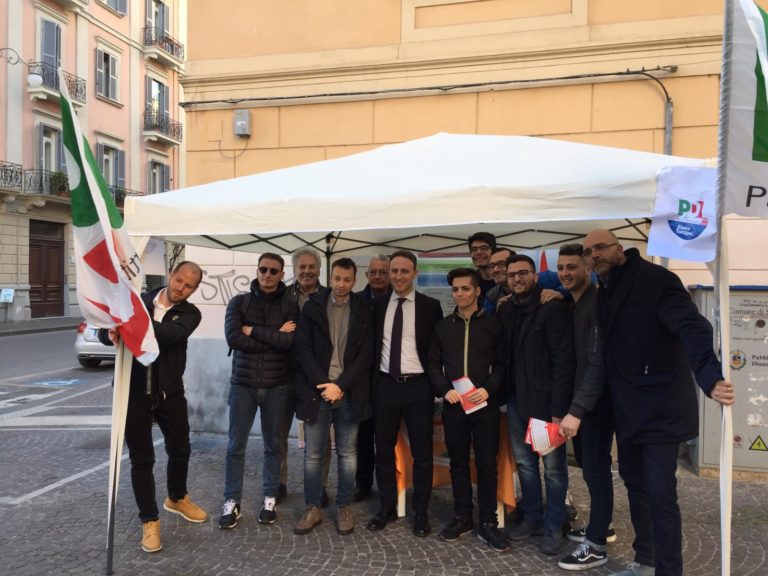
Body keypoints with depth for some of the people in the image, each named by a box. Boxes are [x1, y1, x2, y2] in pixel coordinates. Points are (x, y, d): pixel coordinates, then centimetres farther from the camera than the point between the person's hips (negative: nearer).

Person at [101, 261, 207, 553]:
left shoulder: (190, 313, -5)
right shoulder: (140, 301, -2)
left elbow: (171, 333, -26)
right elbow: (105, 332, -5)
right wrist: (112, 333, -30)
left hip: (170, 394, 1)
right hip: (134, 393, -1)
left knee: (180, 450, 15)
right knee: (142, 459, 5)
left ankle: (177, 498, 42)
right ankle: (149, 520, 22)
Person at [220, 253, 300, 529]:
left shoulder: (290, 306, 1)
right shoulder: (239, 302, 2)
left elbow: (290, 341, -15)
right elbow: (233, 338, -14)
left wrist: (254, 331, -12)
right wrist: (274, 338, -14)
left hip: (276, 386, 0)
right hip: (243, 384, 0)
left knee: (273, 445, 11)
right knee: (236, 446, 6)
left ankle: (270, 499, 25)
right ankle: (232, 502, 19)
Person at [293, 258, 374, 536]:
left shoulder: (364, 311, 3)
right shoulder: (312, 306, 3)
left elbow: (366, 354, -2)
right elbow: (303, 348, -2)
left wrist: (339, 385, -11)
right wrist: (323, 384, -11)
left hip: (349, 393, 0)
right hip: (317, 390, 0)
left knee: (347, 453, 9)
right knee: (313, 454, 6)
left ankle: (344, 507, 23)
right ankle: (313, 508, 21)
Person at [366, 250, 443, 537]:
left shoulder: (430, 306, -2)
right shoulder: (377, 305, 5)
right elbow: (371, 344, 10)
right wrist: (371, 378, 5)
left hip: (418, 386, -2)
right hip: (385, 385, 3)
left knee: (422, 452, 7)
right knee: (384, 450, 11)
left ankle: (420, 512, 22)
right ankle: (386, 508, 27)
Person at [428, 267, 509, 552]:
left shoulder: (493, 323, 2)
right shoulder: (443, 326, 10)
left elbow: (502, 363, 1)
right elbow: (434, 365, 10)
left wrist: (489, 389, -14)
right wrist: (445, 390, -6)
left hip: (485, 404, -2)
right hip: (453, 405, 3)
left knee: (487, 463, 2)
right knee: (458, 462, 11)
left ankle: (488, 523, 13)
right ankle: (462, 517, 24)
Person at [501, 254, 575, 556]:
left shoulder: (554, 307, -12)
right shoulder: (506, 310, 8)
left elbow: (564, 361, -16)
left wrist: (558, 409, -19)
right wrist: (504, 395, 2)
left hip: (546, 401, -6)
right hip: (516, 400, 6)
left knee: (553, 467, 6)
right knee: (525, 464, 16)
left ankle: (553, 526, 21)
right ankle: (532, 518, 31)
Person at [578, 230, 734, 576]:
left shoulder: (654, 279, -15)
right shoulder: (605, 291, 10)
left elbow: (692, 326, -30)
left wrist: (710, 378, -44)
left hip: (659, 406, -8)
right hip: (627, 407, 8)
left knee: (660, 494, -4)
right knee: (635, 484, 19)